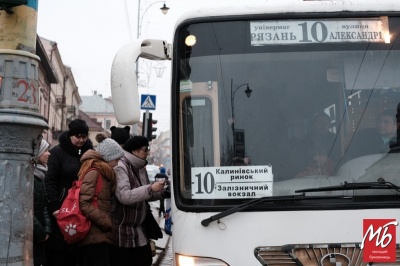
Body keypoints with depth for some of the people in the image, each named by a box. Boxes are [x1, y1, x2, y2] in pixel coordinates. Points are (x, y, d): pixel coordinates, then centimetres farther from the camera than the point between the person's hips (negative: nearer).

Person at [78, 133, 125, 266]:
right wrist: (105, 222, -16)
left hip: (98, 232, 9)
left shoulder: (102, 173, 18)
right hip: (95, 233, -9)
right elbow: (84, 203, -19)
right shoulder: (93, 172, -11)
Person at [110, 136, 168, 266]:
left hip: (138, 230, 9)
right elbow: (124, 196, -29)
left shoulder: (140, 168, 10)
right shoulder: (120, 168, -17)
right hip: (121, 232, -9)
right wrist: (151, 188, -28)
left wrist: (161, 191, 2)